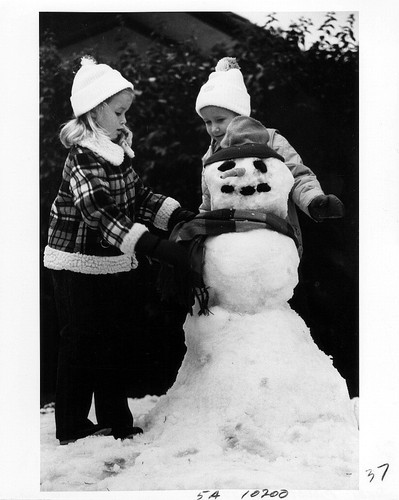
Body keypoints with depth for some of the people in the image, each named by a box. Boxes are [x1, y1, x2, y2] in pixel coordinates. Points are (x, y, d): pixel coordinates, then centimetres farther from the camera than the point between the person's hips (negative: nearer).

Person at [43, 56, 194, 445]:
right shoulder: (83, 158, -21)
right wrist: (157, 247, -39)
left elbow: (139, 196, 12)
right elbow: (100, 216, -32)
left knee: (115, 344, 15)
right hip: (80, 266, -8)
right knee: (81, 347, 4)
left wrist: (183, 217, -2)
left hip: (115, 265, 8)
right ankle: (72, 428, 19)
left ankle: (115, 421, 28)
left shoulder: (117, 151, 6)